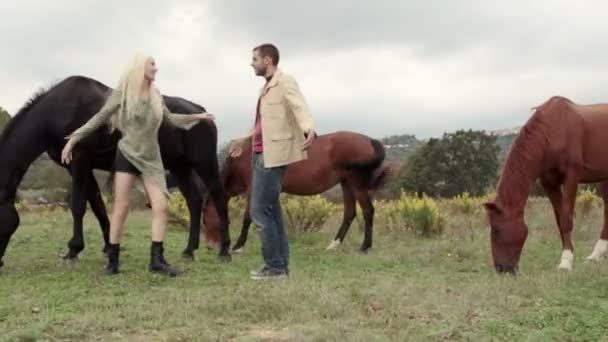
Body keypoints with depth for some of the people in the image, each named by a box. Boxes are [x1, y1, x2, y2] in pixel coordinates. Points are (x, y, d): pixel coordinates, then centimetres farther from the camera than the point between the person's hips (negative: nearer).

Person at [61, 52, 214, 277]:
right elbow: (100, 118, -4)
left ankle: (157, 260, -1)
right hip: (127, 155, -4)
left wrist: (195, 117, 15)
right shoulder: (122, 93, -6)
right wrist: (73, 139, -6)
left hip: (151, 158, 4)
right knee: (121, 207, -4)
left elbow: (170, 119, 20)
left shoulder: (156, 96, 6)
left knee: (161, 206, -6)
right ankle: (112, 260, 7)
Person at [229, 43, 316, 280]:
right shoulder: (268, 86, 18)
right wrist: (244, 139, 42)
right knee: (272, 210, 10)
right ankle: (281, 264, 16)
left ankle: (275, 265, -1)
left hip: (272, 156, -9)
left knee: (259, 210, -9)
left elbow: (300, 107, -26)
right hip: (264, 154, 9)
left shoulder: (285, 82, -9)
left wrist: (309, 130, -46)